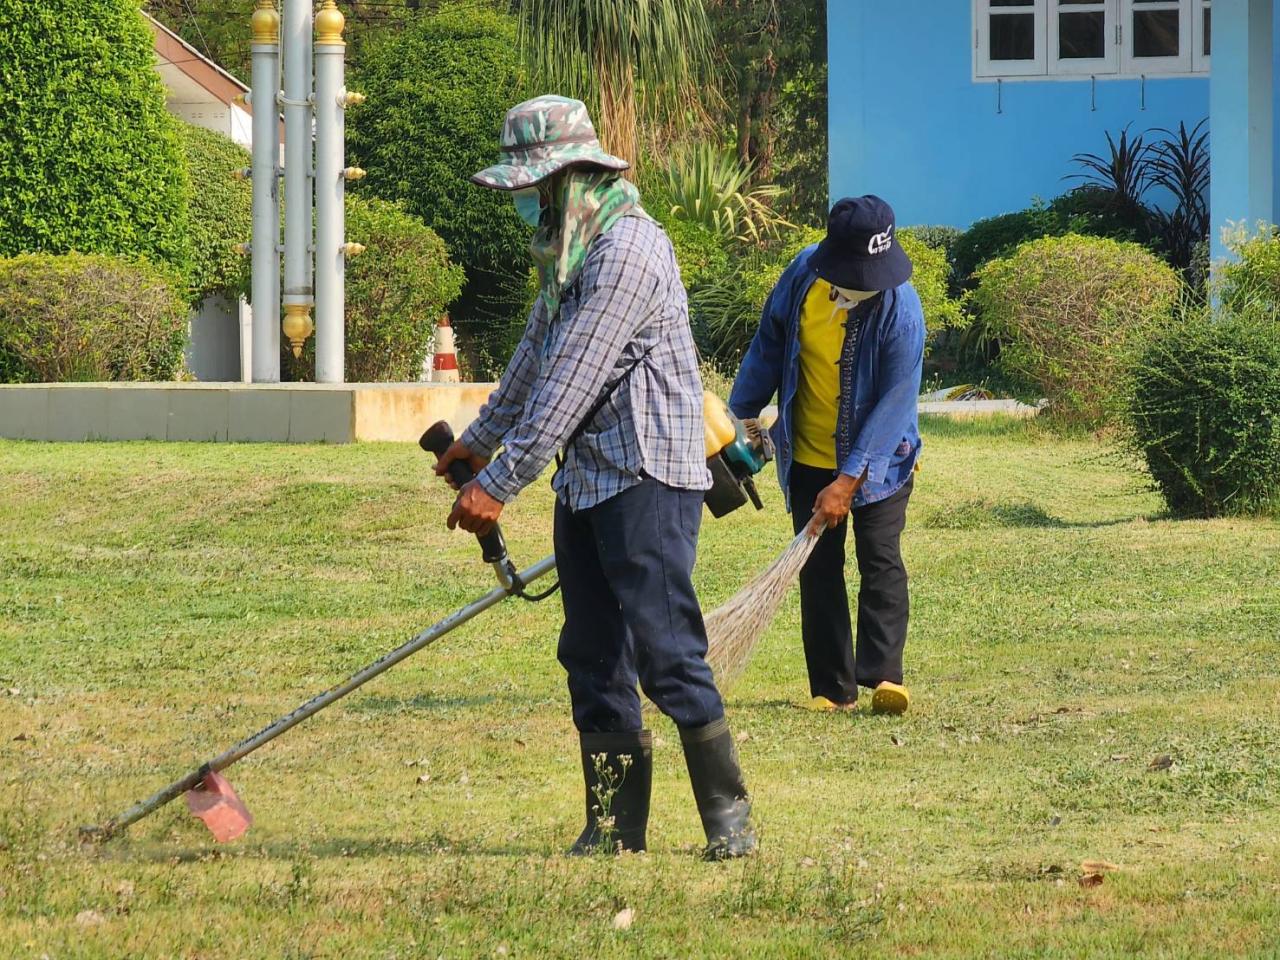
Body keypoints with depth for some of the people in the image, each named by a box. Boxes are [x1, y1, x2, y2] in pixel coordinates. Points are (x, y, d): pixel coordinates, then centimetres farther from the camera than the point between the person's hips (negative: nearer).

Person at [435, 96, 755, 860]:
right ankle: (615, 826, 12)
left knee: (665, 650, -12)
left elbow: (572, 382, -22)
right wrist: (479, 439, 39)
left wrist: (500, 482, -21)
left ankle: (730, 816, -6)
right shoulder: (569, 248, 15)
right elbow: (537, 358, 30)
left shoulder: (628, 249, -18)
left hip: (647, 478, -10)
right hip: (585, 478, 10)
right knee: (592, 657, 8)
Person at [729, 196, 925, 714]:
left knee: (879, 559, -13)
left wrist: (849, 481, -26)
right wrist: (741, 416, 7)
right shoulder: (803, 274, -12)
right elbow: (768, 345, 5)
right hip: (809, 457, 4)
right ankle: (831, 687, 6)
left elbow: (896, 401, -24)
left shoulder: (900, 308, -24)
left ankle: (883, 675, -17)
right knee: (818, 568, 3)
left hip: (878, 458, -4)